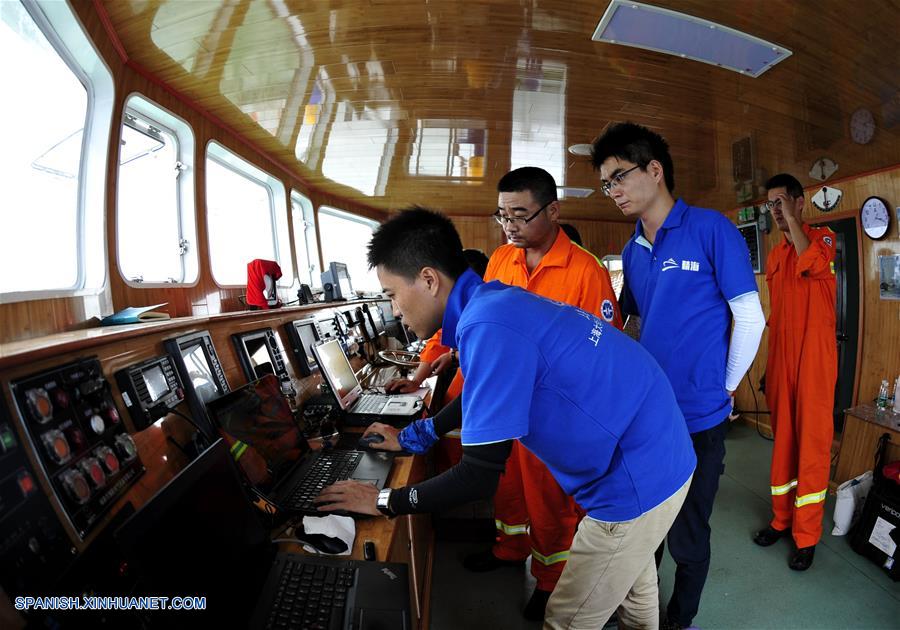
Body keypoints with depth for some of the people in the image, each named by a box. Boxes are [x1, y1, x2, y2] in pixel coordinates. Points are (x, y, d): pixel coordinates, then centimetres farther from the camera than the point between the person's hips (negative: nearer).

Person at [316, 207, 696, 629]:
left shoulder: (488, 324, -29)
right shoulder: (495, 301, 2)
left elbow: (479, 477, -25)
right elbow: (486, 394, 20)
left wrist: (384, 501, -11)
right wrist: (411, 437, 25)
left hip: (638, 478, -9)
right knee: (630, 577, 31)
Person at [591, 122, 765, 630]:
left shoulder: (710, 228, -10)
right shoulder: (633, 251, 7)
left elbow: (750, 318, -9)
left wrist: (725, 389, -4)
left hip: (698, 417, -5)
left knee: (687, 538, 12)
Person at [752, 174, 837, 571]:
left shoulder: (823, 238, -1)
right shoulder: (774, 256, 16)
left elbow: (811, 265, -26)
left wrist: (791, 218, -14)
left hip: (814, 357, -6)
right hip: (780, 358, 6)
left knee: (812, 441, 0)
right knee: (782, 437, 12)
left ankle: (807, 535, 10)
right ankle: (782, 518, 25)